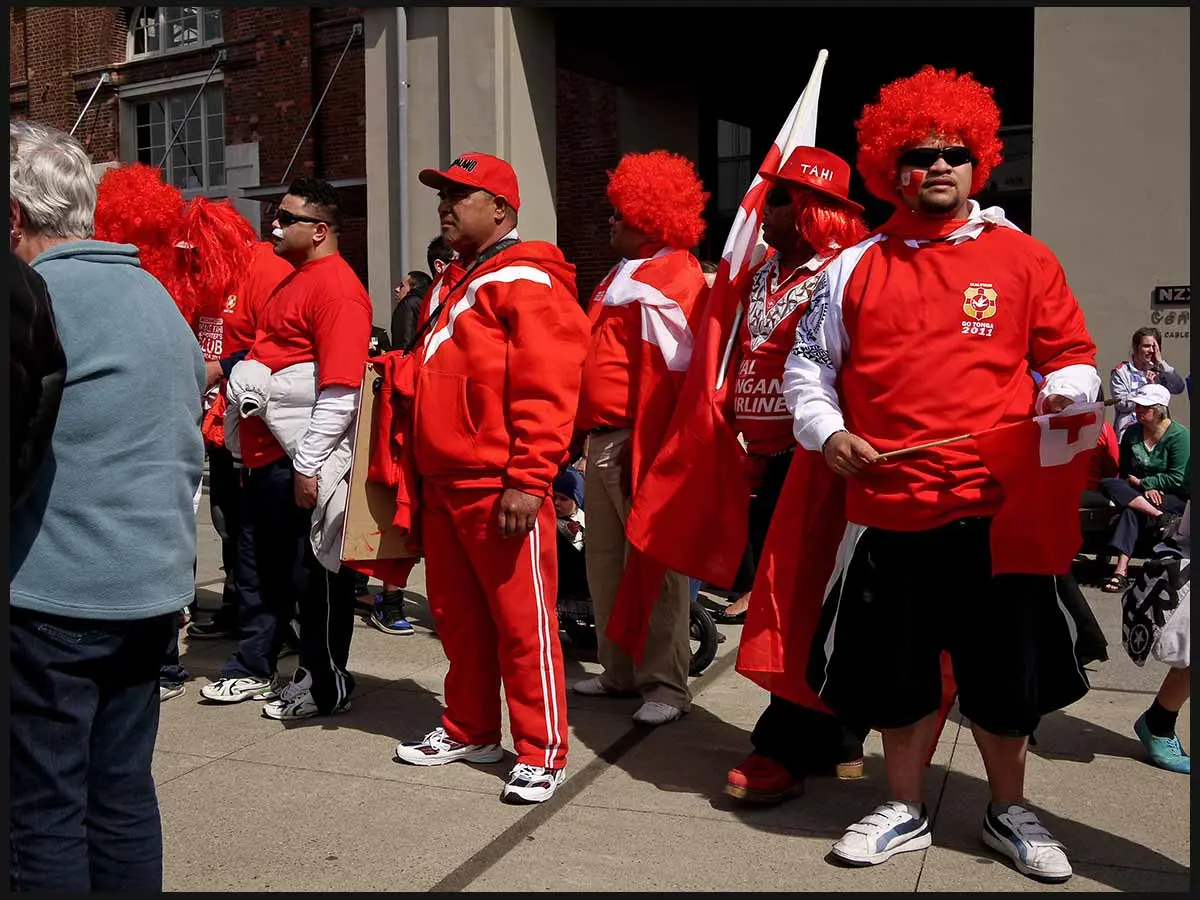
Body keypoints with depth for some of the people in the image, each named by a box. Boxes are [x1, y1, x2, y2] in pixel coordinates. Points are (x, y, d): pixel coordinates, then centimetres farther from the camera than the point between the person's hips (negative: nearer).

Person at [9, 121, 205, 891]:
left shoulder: (33, 297, -12)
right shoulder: (155, 294, 13)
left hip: (52, 593, -8)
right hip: (154, 585, 8)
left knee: (44, 811, 4)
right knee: (123, 792, 16)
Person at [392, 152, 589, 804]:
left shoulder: (525, 282, -9)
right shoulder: (454, 283, 20)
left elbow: (547, 392, -18)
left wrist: (527, 481, -22)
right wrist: (421, 469, 18)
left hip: (499, 486, -9)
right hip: (443, 482, 9)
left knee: (523, 622, 0)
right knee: (457, 618, 16)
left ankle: (541, 753, 10)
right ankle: (468, 731, 30)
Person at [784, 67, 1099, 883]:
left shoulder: (1022, 257, 5)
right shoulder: (854, 268, 8)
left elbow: (1073, 356, 8)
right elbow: (808, 364, 12)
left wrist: (1063, 395, -13)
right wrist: (825, 431, -5)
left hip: (996, 507, -1)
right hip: (888, 508, 1)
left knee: (1006, 669, 11)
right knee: (896, 667, 11)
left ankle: (1009, 811, 34)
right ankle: (906, 811, 31)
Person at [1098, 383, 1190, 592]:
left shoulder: (1179, 435, -8)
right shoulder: (1131, 432, 7)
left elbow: (1178, 479, -13)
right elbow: (1125, 471, 8)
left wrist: (1142, 482, -11)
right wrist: (1146, 488, -11)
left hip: (1173, 497, -6)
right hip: (1138, 490, 6)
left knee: (1132, 512, -35)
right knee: (1107, 484, -27)